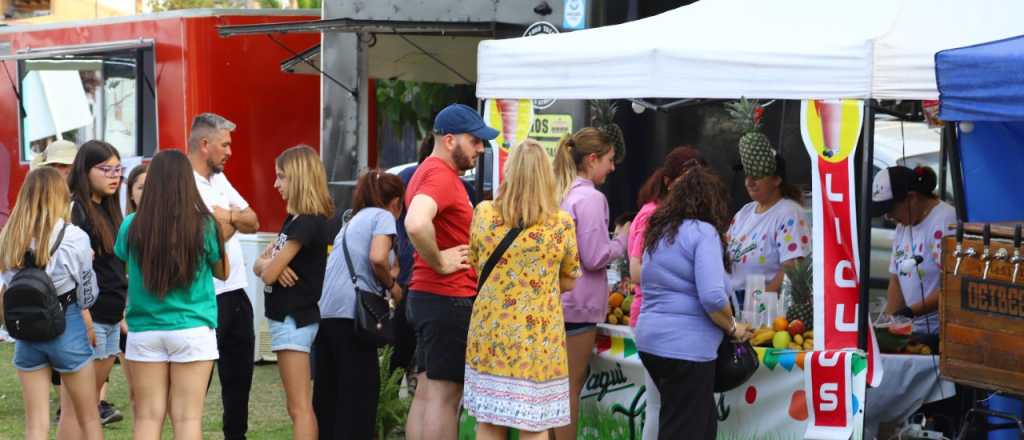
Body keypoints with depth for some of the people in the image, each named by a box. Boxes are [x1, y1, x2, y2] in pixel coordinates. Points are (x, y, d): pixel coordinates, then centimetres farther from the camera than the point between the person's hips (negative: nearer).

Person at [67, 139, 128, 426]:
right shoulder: (75, 210, -12)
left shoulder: (109, 210, 14)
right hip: (89, 316, -9)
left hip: (112, 317, 9)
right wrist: (83, 316, -22)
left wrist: (123, 310, 20)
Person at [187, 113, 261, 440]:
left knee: (239, 376, 17)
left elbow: (253, 223, 10)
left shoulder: (219, 179, 14)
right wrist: (232, 221, -2)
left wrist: (227, 216, -9)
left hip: (235, 293, 9)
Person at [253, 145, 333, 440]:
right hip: (286, 317, 10)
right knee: (297, 407, 12)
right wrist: (271, 264, -11)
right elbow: (259, 266, 11)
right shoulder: (294, 219, 13)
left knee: (300, 408, -10)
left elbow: (269, 274, -19)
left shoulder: (308, 223, -17)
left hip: (294, 319, -10)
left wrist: (271, 264, 3)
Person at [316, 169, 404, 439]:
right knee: (359, 393, -5)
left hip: (324, 312, 8)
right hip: (351, 314, -8)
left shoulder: (353, 220, 27)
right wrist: (392, 286, 3)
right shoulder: (383, 216, 3)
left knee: (327, 393, 12)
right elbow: (377, 258, -14)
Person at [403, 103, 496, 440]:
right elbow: (416, 224, -36)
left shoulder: (430, 172, 16)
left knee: (426, 393, 12)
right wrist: (439, 262, -22)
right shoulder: (441, 175, -17)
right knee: (445, 394, -6)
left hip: (429, 296, 10)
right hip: (450, 298, -10)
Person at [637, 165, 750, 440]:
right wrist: (732, 327, -3)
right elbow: (712, 296, -21)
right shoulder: (703, 232, -10)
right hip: (686, 346, -8)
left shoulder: (658, 231, 15)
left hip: (650, 339, 8)